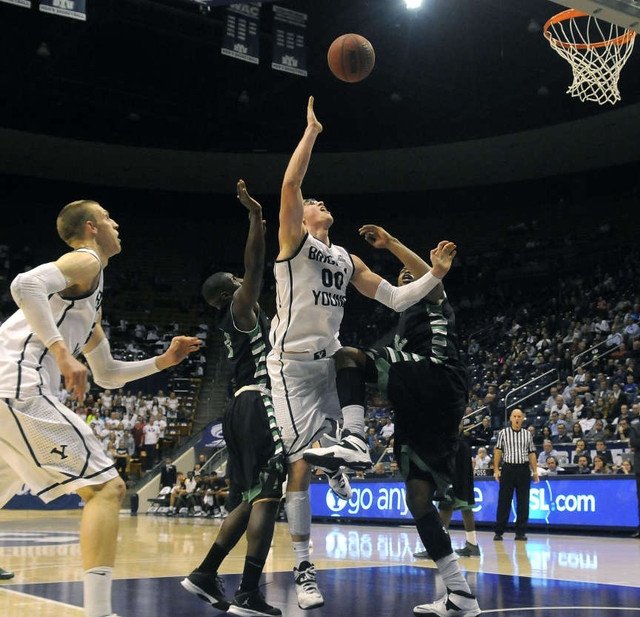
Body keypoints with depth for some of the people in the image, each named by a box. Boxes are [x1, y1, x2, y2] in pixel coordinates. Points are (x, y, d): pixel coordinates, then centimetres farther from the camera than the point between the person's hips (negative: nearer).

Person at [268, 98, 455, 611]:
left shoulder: (348, 260, 16)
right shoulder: (293, 240, -1)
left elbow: (395, 299, 14)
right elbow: (290, 184, -17)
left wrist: (436, 276, 2)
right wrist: (312, 130, -14)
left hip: (330, 361, 6)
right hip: (293, 364, -6)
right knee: (301, 464, -7)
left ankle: (352, 443, -22)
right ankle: (303, 568, 2)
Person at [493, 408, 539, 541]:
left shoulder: (527, 434, 12)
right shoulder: (503, 433, 6)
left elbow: (532, 454, 13)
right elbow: (498, 451, 6)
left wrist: (535, 471, 5)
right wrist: (496, 469, -1)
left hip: (524, 469, 2)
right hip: (508, 468, -2)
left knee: (523, 502, 3)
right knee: (504, 501, -1)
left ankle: (520, 532, 9)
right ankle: (498, 532, 4)